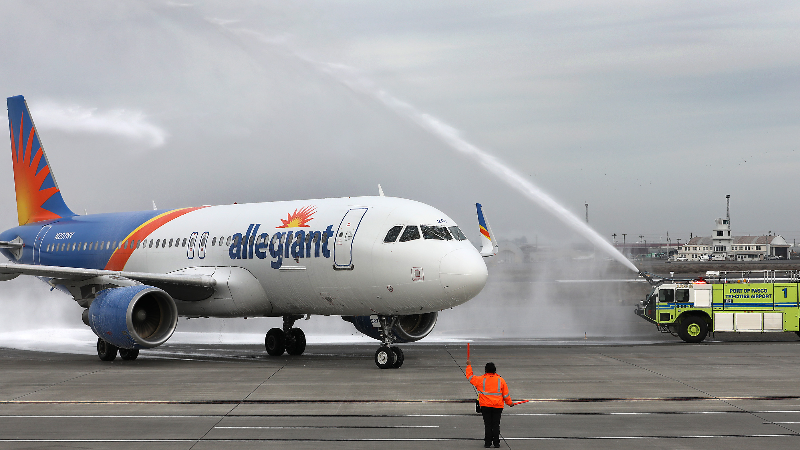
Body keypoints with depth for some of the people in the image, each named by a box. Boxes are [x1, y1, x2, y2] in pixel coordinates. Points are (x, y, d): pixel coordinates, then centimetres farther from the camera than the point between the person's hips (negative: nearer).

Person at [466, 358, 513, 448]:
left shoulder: (481, 379, -4)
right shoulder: (500, 380, 0)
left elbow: (470, 377, 8)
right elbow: (506, 394, 5)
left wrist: (469, 366, 19)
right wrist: (509, 403, 19)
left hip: (485, 406, -1)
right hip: (498, 407, 1)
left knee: (487, 425, 4)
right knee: (496, 425, 5)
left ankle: (487, 443, 5)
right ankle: (496, 443, 4)